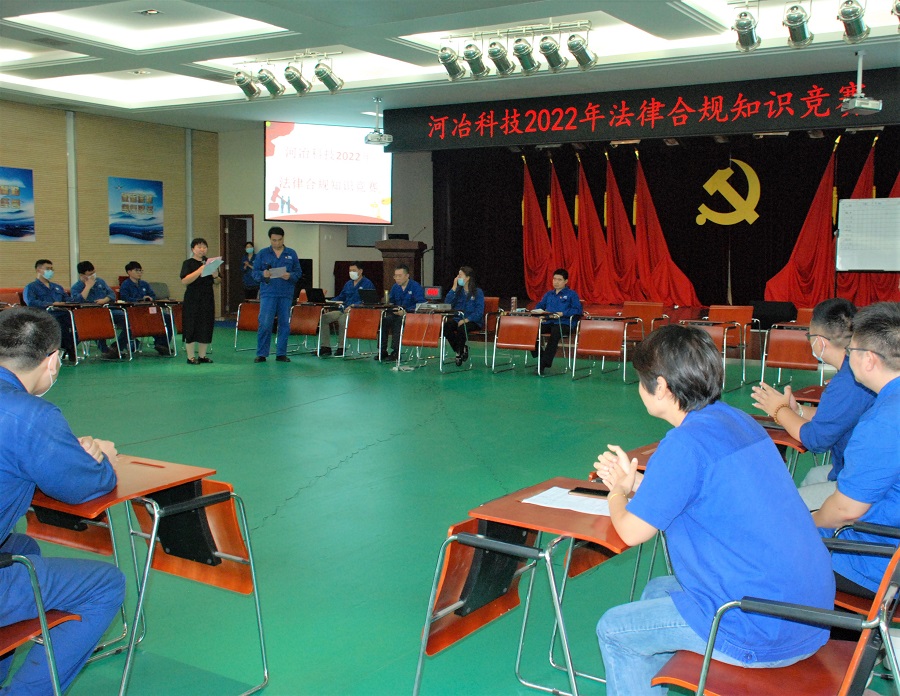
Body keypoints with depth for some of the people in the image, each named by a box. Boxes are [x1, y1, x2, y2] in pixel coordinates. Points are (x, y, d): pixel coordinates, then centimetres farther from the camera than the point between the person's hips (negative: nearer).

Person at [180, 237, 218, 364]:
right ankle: (191, 357, 1)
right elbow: (184, 281, -16)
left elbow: (217, 281, 15)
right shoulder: (188, 263, -3)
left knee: (206, 327, 6)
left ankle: (202, 355, 15)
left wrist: (215, 275, -8)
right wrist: (200, 270, -20)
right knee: (192, 327, -4)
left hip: (208, 299, 5)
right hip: (193, 300, -5)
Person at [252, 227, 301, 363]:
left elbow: (298, 272, 7)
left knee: (285, 324, 5)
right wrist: (263, 274, -16)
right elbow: (255, 272, 5)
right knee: (265, 324, -7)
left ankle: (281, 353, 14)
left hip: (286, 295, 2)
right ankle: (261, 354, 2)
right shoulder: (262, 254, 7)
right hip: (268, 293, -2)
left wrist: (290, 276, -13)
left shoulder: (291, 254, 9)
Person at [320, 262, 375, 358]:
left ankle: (341, 347, -24)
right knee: (323, 317, -9)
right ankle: (325, 347, -9)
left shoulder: (367, 284, -2)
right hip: (343, 310, 8)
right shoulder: (348, 284, 23)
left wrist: (353, 305, -28)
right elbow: (340, 297, 28)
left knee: (342, 319, -37)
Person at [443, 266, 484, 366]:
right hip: (458, 319, 4)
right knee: (446, 326, -27)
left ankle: (459, 353, -12)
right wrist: (454, 287, -6)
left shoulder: (478, 292, -3)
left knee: (461, 328, -36)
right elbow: (447, 303, -2)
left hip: (473, 321, -4)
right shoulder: (458, 290, 11)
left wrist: (466, 320, -21)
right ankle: (463, 349, -7)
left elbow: (479, 312, -10)